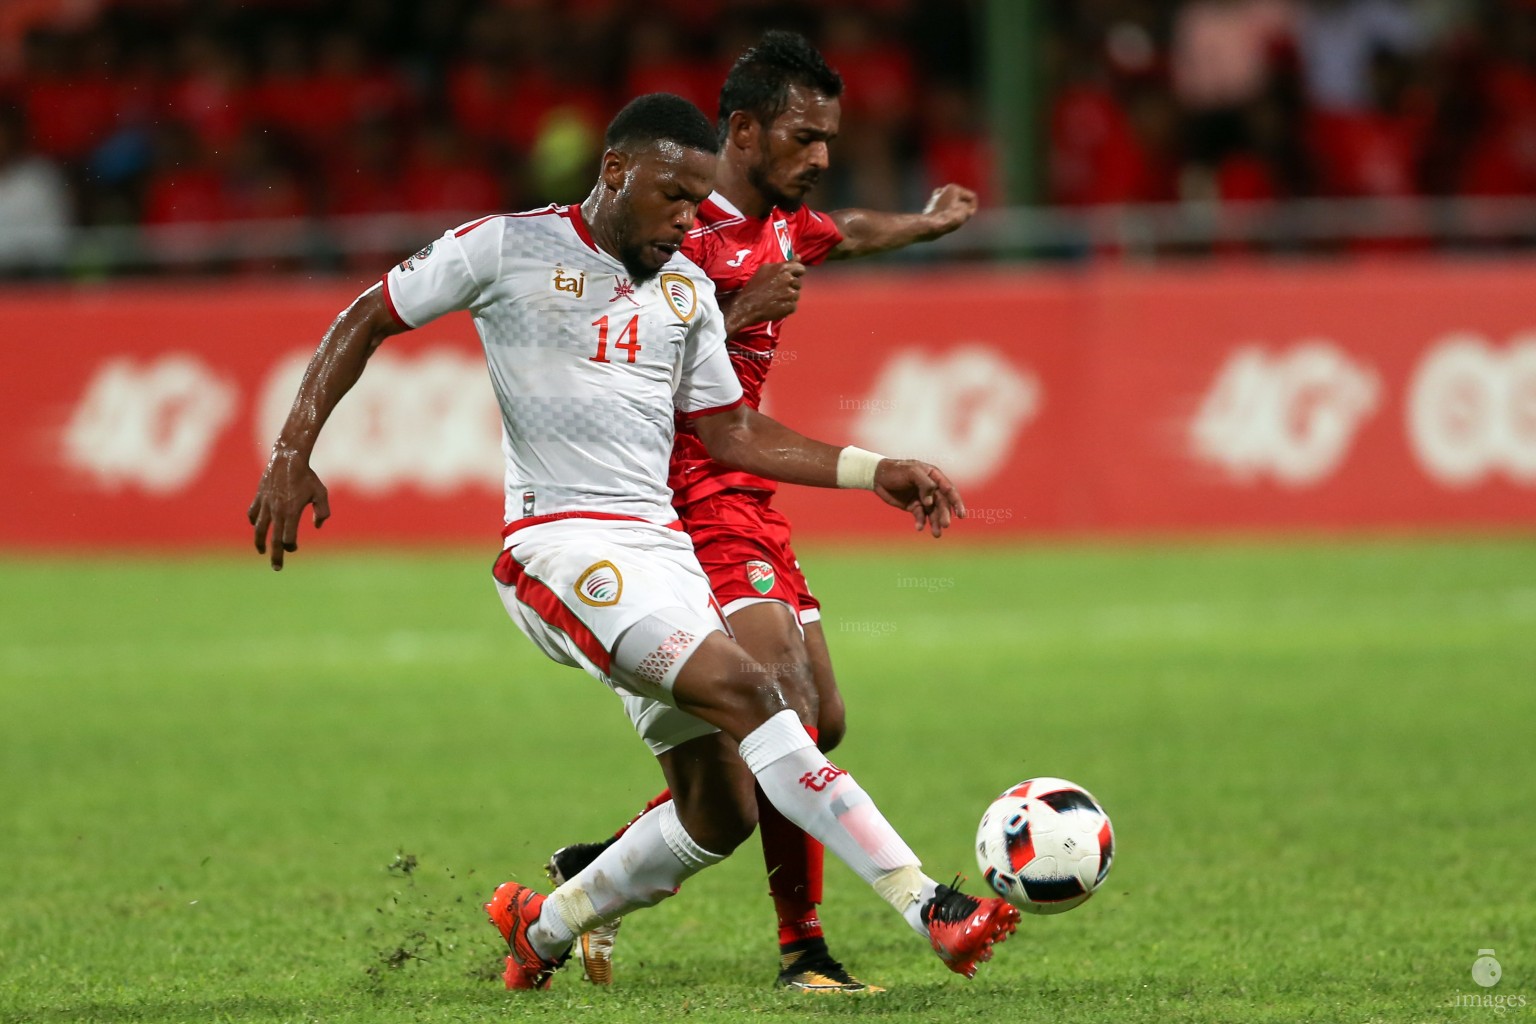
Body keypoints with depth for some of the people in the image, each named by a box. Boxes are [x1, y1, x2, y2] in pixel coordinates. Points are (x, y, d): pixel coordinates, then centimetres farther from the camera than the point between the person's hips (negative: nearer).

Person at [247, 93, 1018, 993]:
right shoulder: (507, 249, -1)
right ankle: (930, 908, -33)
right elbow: (365, 322, 6)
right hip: (562, 542, -8)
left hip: (662, 545, 8)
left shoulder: (687, 287, 16)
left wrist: (873, 471, 11)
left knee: (721, 816, 4)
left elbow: (731, 432, 21)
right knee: (746, 689, -26)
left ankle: (545, 926, 28)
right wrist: (292, 454, -4)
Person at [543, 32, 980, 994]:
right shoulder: (680, 232, -14)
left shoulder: (783, 227, 13)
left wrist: (929, 222, 52)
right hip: (694, 506, -10)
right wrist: (742, 309, -23)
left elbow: (848, 232, 38)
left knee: (819, 722, 8)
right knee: (791, 715, -19)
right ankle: (804, 949, -12)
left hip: (750, 505, 10)